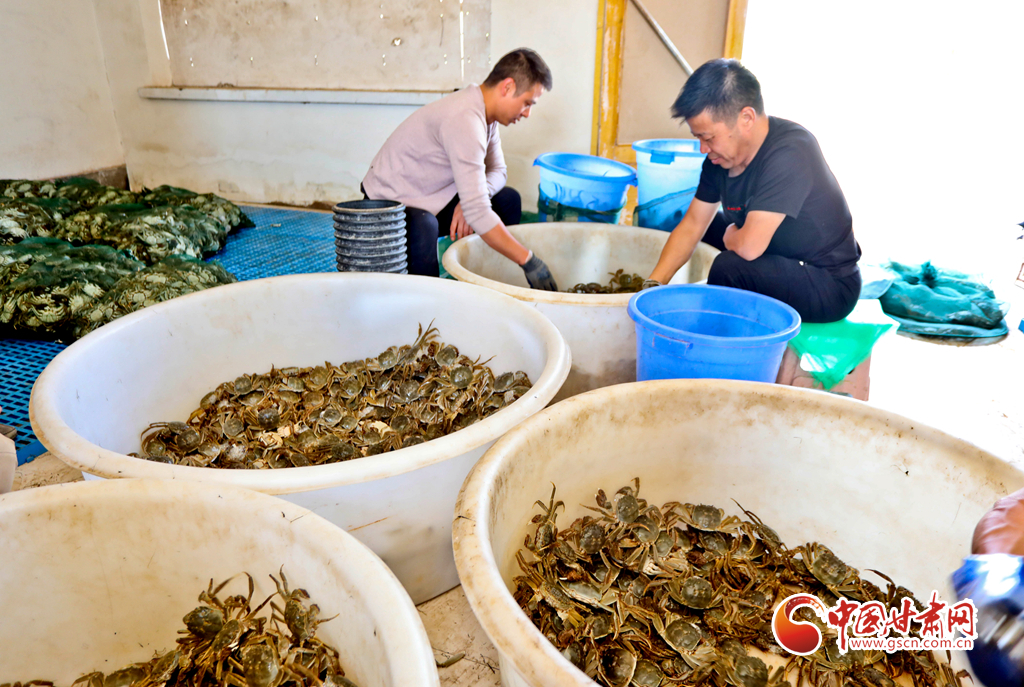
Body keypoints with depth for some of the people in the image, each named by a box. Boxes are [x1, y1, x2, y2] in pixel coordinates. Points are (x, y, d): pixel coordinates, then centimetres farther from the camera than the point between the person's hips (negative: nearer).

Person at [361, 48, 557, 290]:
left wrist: (472, 199, -17)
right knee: (424, 225, -41)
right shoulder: (465, 120, -30)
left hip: (431, 199, 9)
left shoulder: (484, 113, 0)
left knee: (507, 199, 3)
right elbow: (477, 213, -36)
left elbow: (497, 171, 7)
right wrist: (529, 261, -32)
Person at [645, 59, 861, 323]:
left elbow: (749, 246, -35)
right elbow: (692, 224, 1)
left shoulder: (791, 152, -29)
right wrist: (653, 284, -9)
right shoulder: (722, 156, -4)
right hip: (780, 262, 8)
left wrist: (730, 235, -11)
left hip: (830, 287, -8)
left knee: (731, 266, -32)